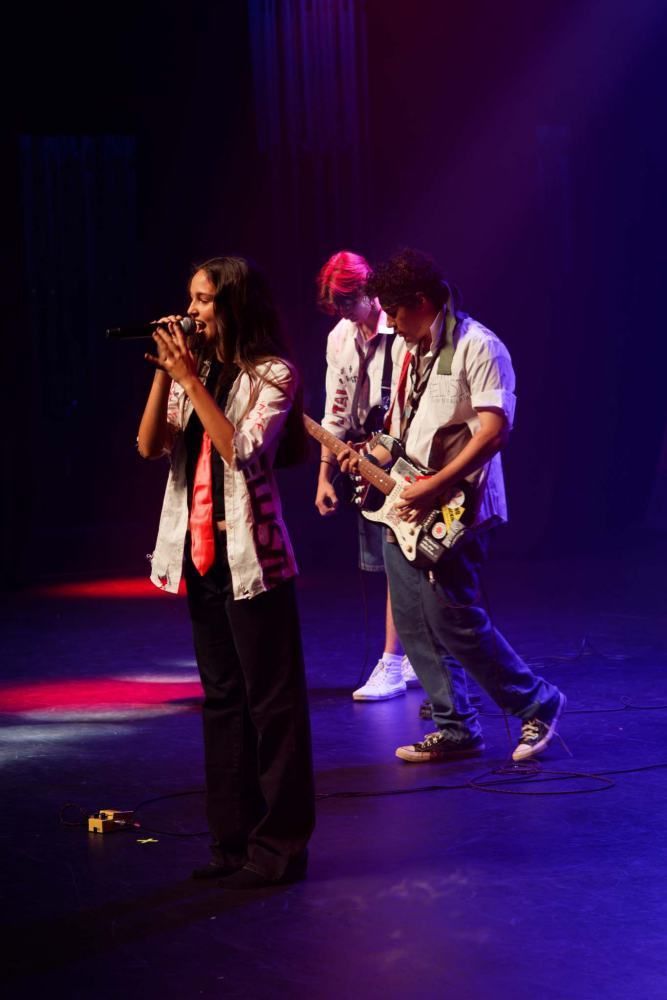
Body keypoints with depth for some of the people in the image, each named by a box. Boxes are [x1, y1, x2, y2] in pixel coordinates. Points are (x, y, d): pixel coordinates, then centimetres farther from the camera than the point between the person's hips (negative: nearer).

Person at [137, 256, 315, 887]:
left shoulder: (272, 375, -7)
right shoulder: (192, 370, 9)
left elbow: (240, 449, -20)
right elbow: (149, 446, 1)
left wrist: (190, 377, -17)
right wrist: (164, 373, -7)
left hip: (250, 553, -7)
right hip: (199, 551, 7)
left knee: (271, 700, -2)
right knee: (222, 697, 12)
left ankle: (278, 845, 3)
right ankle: (234, 840, 19)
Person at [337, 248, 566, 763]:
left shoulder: (477, 347, -12)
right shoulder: (409, 350, 16)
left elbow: (494, 429, -20)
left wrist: (434, 487, -23)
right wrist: (373, 458, 7)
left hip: (453, 513, -9)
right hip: (405, 511, 9)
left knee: (453, 621, -11)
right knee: (412, 623, 7)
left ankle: (537, 704, 5)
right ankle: (457, 728, 16)